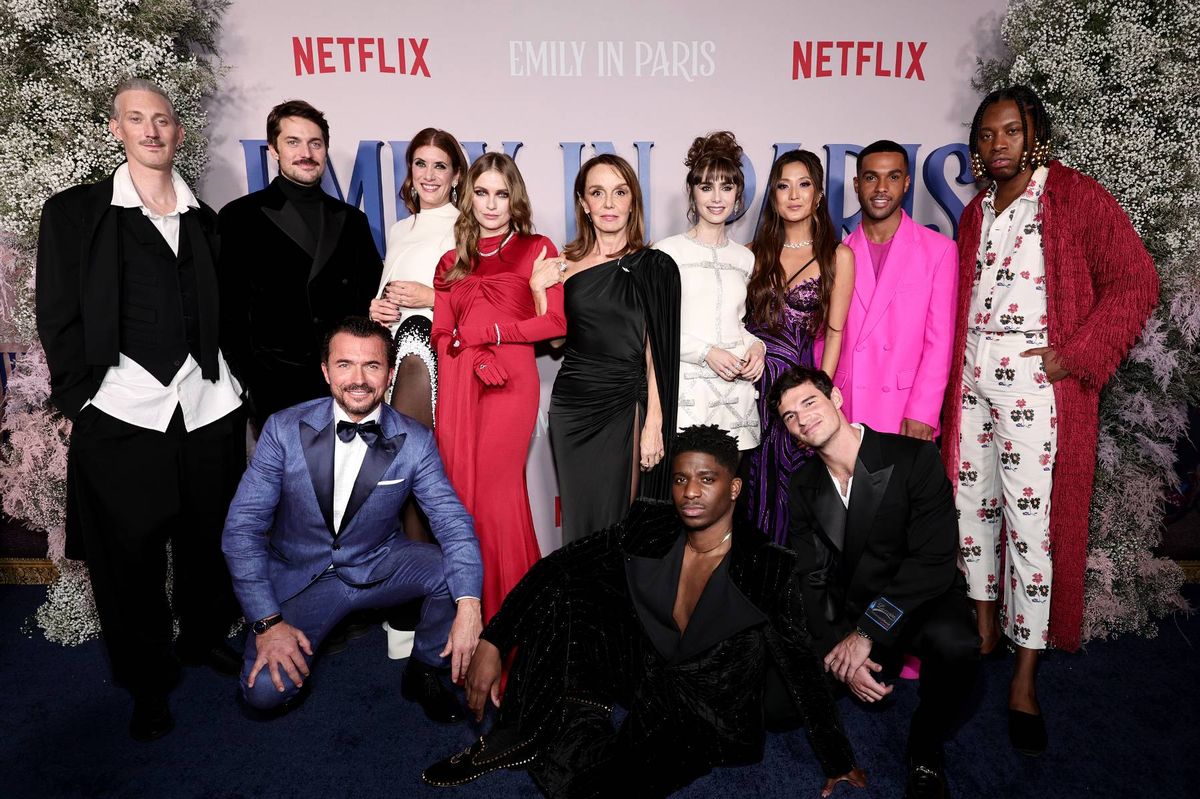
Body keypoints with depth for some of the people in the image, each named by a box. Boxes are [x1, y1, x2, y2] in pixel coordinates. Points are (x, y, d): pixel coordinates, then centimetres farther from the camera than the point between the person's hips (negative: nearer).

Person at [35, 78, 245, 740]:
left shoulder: (204, 220, 12)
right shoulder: (74, 213, 3)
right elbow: (58, 319, 2)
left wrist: (236, 382, 8)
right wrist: (77, 401, -4)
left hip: (209, 408, 3)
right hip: (121, 412, -3)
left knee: (209, 539, 13)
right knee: (129, 555, 5)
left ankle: (205, 636, 38)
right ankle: (147, 682, 23)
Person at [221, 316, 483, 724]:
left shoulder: (415, 441, -13)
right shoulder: (284, 429, -14)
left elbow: (453, 523, -16)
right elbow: (242, 528, -12)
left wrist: (468, 607, -32)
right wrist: (267, 622, -20)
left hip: (380, 564, 1)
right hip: (299, 575, -1)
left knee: (456, 570, -25)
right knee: (266, 691, -20)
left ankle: (423, 671, 3)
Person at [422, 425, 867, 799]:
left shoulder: (769, 569, -19)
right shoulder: (647, 527, -9)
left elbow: (801, 667, -13)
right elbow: (554, 567, -11)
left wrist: (838, 763, -11)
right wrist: (492, 643, -18)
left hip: (703, 712, -4)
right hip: (644, 670, 5)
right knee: (558, 588, -16)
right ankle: (515, 735, -8)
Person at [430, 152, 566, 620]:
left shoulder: (537, 249, 9)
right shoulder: (453, 261, 20)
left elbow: (556, 322, -1)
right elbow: (441, 333, 11)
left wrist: (491, 331, -5)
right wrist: (477, 359, -8)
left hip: (512, 382, -3)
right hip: (457, 384, 4)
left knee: (497, 492, -7)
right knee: (461, 490, 1)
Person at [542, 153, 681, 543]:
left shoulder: (654, 267, 0)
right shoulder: (565, 264, 8)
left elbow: (656, 350, -4)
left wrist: (654, 423, -11)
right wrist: (539, 288, -6)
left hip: (626, 407, -3)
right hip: (572, 405, 3)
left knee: (618, 517, 1)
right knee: (579, 517, 10)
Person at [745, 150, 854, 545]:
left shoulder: (838, 256, 1)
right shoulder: (757, 252, 9)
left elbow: (834, 332, -1)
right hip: (751, 378, 2)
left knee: (792, 480, 4)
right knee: (750, 479, 7)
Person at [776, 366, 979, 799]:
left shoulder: (915, 458, -15)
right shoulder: (803, 485, 0)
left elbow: (934, 562, -21)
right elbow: (810, 578, -3)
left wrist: (867, 634, -26)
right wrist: (841, 655, -18)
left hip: (923, 599, -3)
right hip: (846, 610, 4)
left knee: (954, 643, -38)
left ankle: (925, 750, -7)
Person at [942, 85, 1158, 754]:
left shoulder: (1078, 197, -3)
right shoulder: (976, 213, 16)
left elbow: (1136, 282, -7)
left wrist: (1075, 356, -13)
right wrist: (954, 365, 8)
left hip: (1038, 381, -6)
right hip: (973, 378, 6)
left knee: (1031, 520, -4)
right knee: (972, 503, 11)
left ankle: (1026, 678, 8)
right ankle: (984, 629, 30)